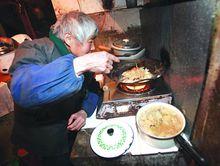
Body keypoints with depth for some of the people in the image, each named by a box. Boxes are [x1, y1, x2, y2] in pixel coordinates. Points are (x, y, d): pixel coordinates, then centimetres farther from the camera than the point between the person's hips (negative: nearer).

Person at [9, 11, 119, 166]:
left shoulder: (81, 57, -4)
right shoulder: (34, 49, -23)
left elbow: (94, 90, 3)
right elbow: (21, 90, -44)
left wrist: (85, 111, -17)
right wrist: (81, 64, -50)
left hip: (72, 131, 6)